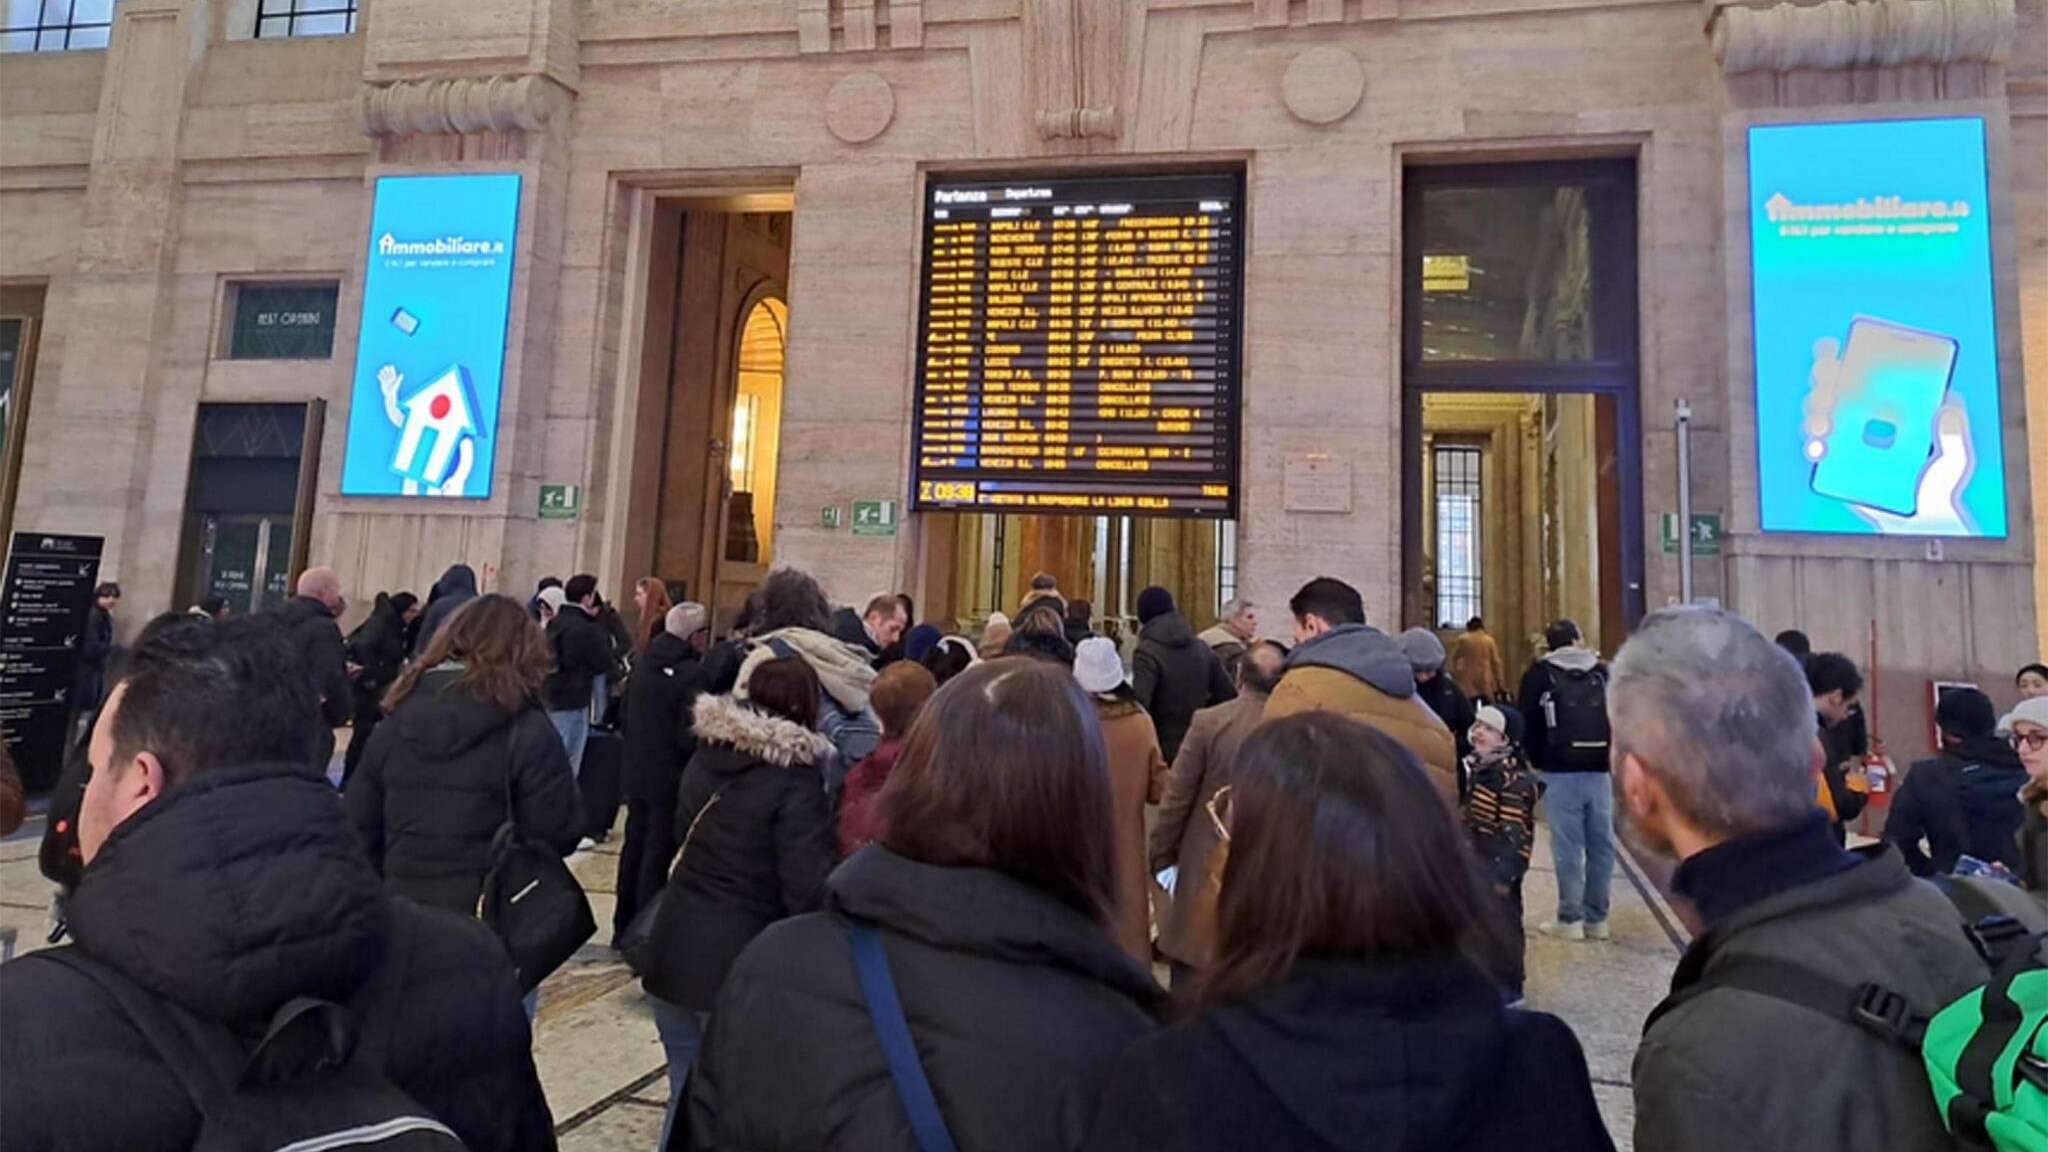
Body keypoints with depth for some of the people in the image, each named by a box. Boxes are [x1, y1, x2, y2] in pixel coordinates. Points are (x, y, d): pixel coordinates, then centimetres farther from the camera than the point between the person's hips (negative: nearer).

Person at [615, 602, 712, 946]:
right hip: (671, 780, -8)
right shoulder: (693, 675, -21)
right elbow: (691, 737, -23)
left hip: (637, 774, 8)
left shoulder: (642, 666, 5)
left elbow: (624, 718, 13)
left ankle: (623, 929, 28)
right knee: (657, 856, 1)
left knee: (634, 849, 17)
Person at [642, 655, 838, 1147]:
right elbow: (808, 888, -20)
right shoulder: (795, 781, -18)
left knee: (685, 1093, 21)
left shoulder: (705, 755, 3)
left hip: (673, 947, 6)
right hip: (739, 963, -6)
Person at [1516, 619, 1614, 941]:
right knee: (1600, 843, 9)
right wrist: (1609, 756, 16)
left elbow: (1525, 721, 0)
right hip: (1599, 771, 3)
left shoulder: (1541, 673, 0)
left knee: (1567, 846, 0)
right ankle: (1596, 917, 16)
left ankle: (1570, 918, 3)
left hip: (1560, 772, -3)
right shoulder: (1602, 671, 9)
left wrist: (1536, 760, 10)